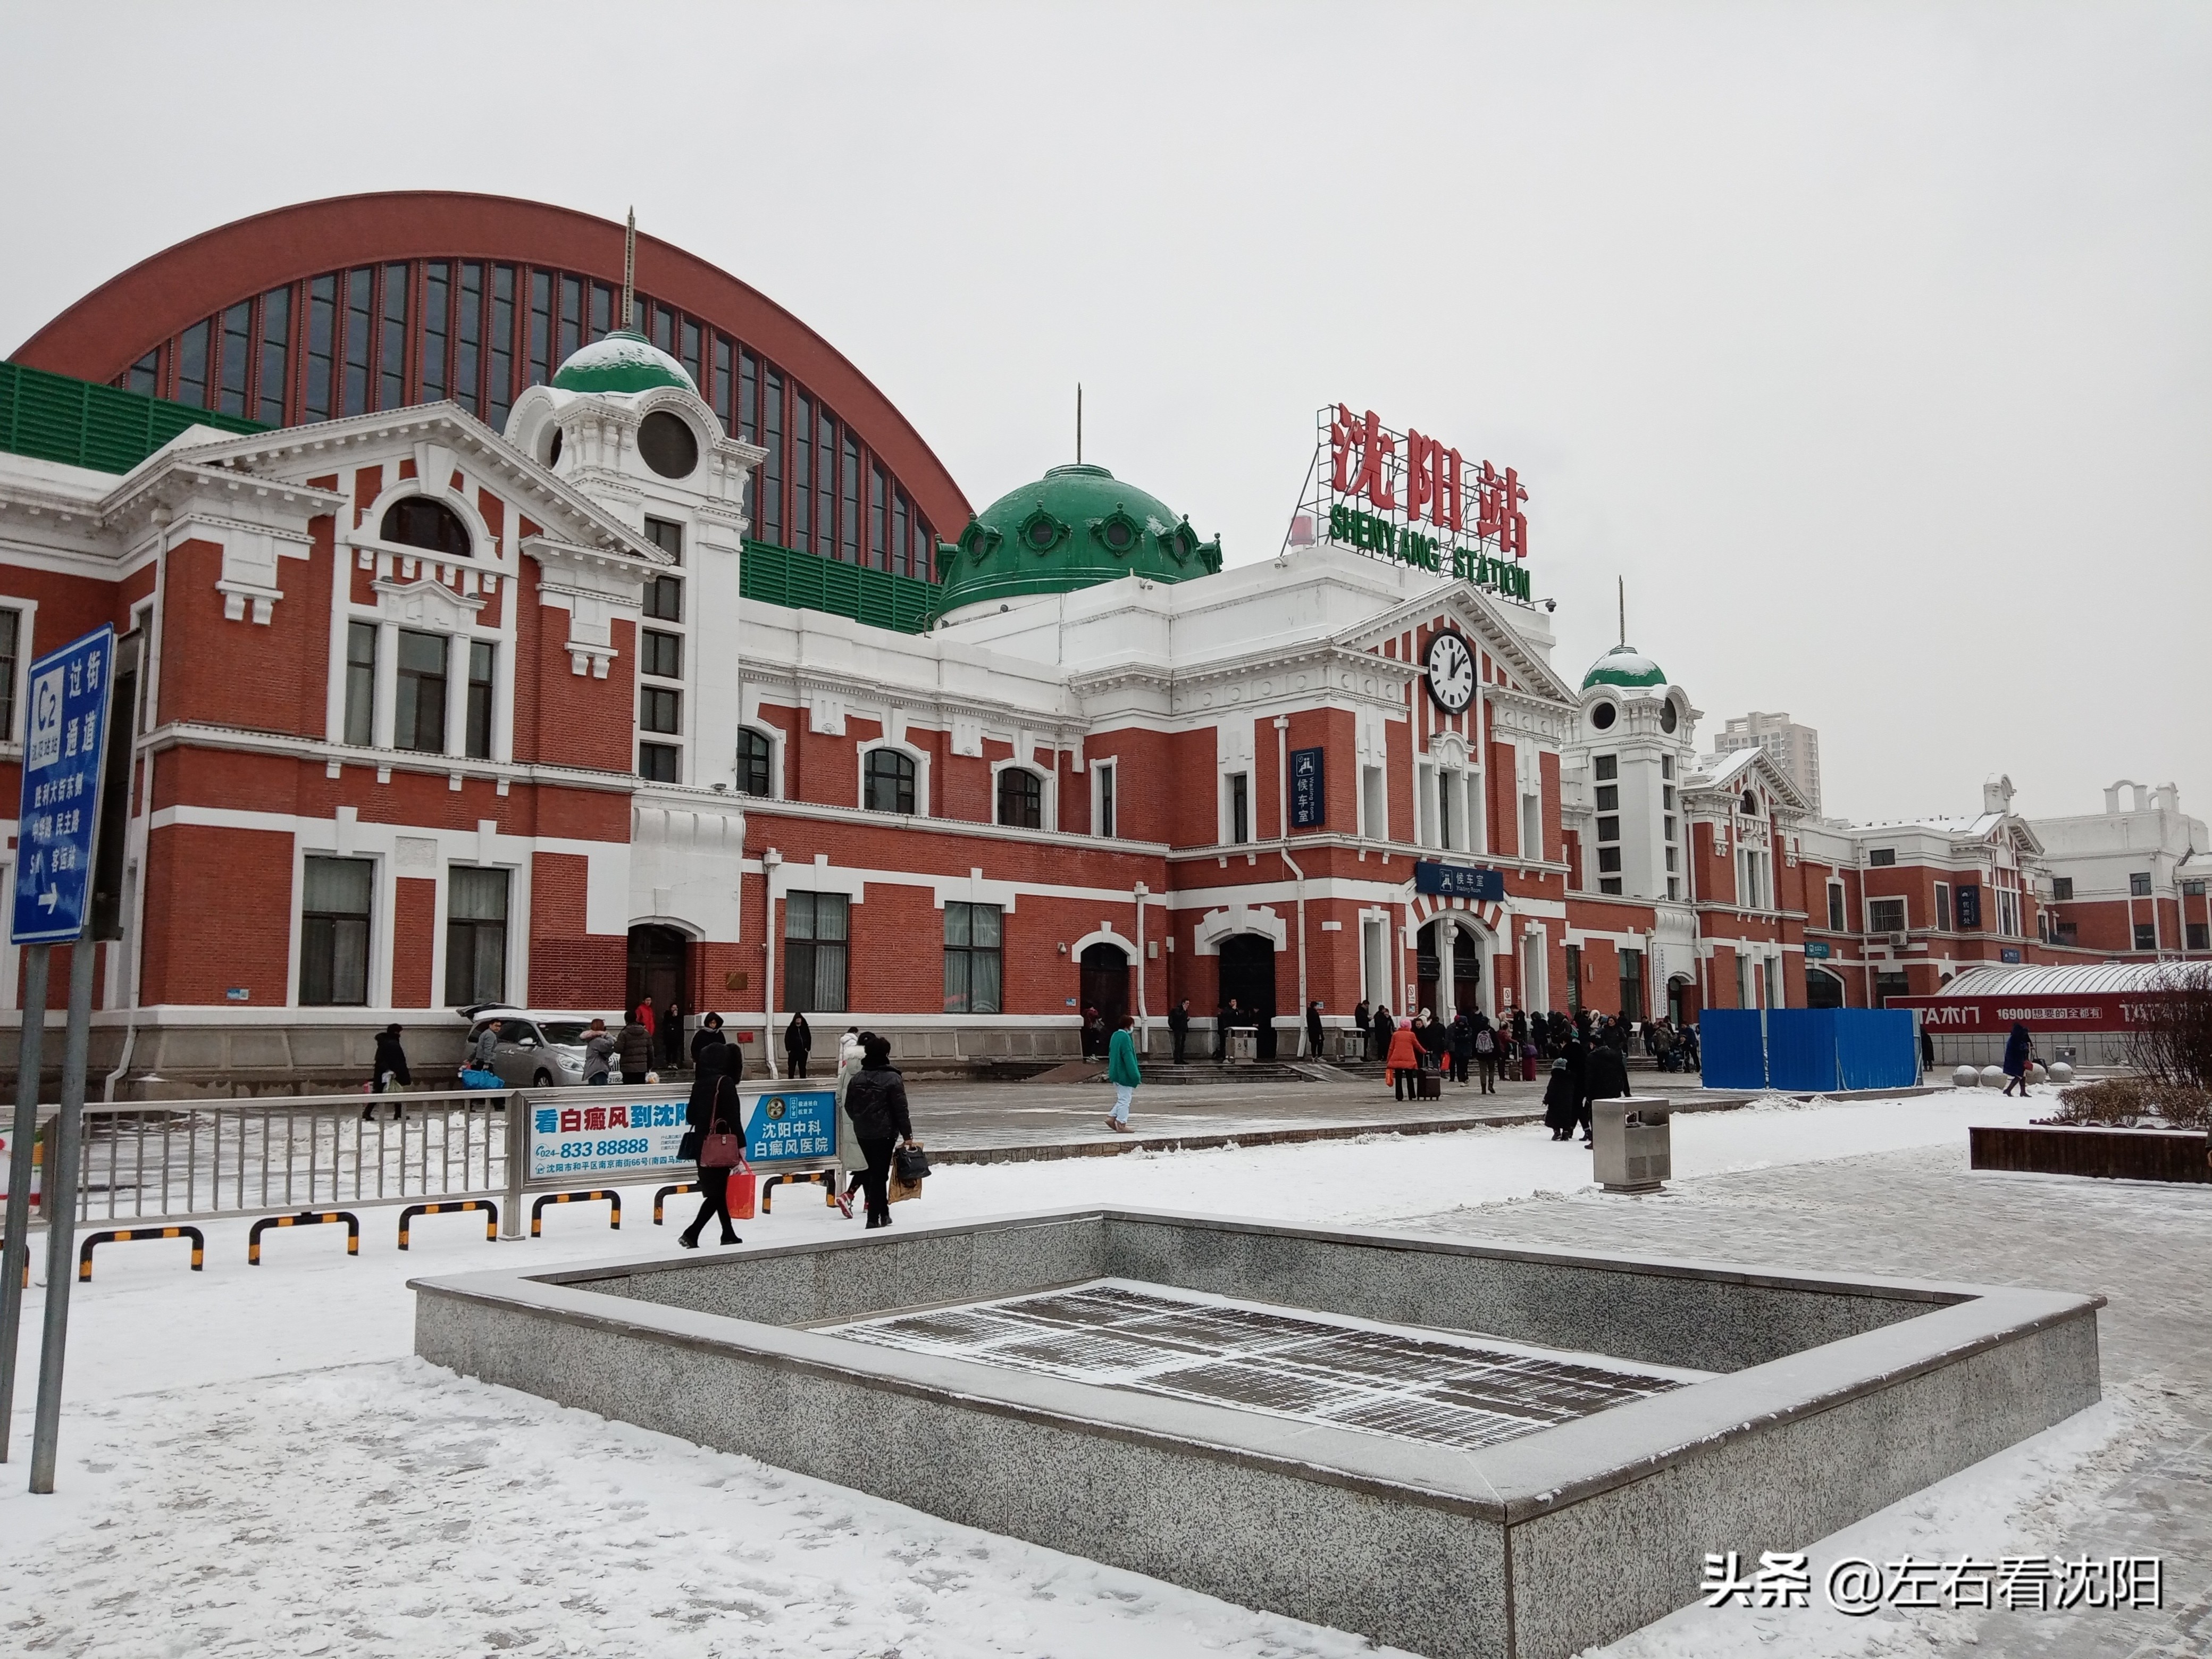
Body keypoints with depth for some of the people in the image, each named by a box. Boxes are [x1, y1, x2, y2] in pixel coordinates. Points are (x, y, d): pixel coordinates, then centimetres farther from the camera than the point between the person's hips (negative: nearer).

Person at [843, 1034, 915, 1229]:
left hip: (862, 1133, 5)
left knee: (874, 1170, 18)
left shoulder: (857, 1079, 4)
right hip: (884, 1133, -5)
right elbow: (901, 1110, -12)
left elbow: (848, 1107, 12)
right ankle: (874, 1218, -3)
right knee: (880, 1174, -1)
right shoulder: (893, 1079, -12)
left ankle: (883, 1213, 25)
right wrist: (907, 1135, -8)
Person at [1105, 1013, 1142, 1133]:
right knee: (1125, 1100, -1)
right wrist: (1135, 1075, -19)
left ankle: (1112, 1118, 13)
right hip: (1125, 1074, -9)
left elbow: (1111, 1055, 18)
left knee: (1122, 1099, 18)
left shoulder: (1115, 1036, 11)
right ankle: (1122, 1125, 3)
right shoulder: (1125, 1038, -18)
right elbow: (1129, 1058, -22)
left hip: (1116, 1074, 9)